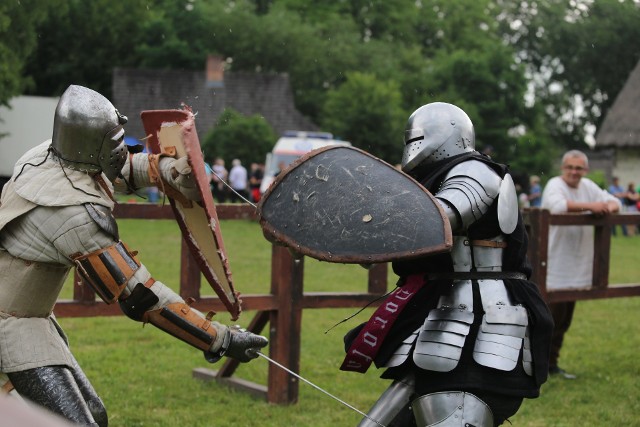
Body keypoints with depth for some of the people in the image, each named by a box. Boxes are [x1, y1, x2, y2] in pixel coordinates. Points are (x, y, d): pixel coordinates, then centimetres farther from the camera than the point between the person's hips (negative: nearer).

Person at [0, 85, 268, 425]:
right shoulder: (75, 214, -28)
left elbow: (117, 168, 17)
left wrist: (165, 168, -3)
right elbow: (139, 296, -26)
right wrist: (219, 340, -23)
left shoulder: (46, 155, -3)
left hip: (31, 315, 10)